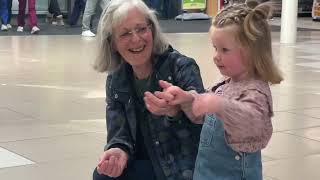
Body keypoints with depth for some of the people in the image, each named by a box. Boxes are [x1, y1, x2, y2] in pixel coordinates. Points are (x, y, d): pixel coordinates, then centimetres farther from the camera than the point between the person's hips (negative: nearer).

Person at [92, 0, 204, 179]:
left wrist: (176, 112, -43)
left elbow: (202, 130, -23)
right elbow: (119, 135, -2)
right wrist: (119, 152, -25)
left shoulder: (182, 67, -14)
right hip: (149, 165, 5)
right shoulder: (116, 81, 1)